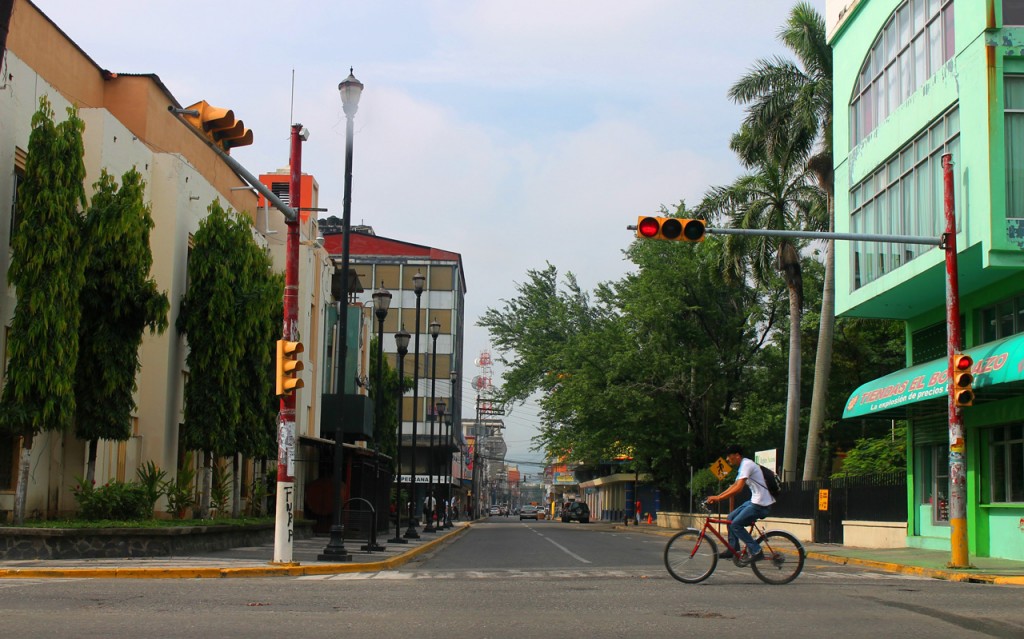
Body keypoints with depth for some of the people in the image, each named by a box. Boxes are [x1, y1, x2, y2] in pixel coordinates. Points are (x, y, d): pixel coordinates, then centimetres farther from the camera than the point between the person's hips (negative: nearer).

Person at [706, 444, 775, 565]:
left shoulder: (747, 465, -16)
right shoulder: (743, 466, 16)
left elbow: (738, 488, -26)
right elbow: (734, 486, 21)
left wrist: (718, 498, -25)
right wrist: (716, 497, 13)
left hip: (761, 504, -10)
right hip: (754, 501, 10)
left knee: (736, 524, -12)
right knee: (731, 517, 13)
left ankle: (756, 552, -9)